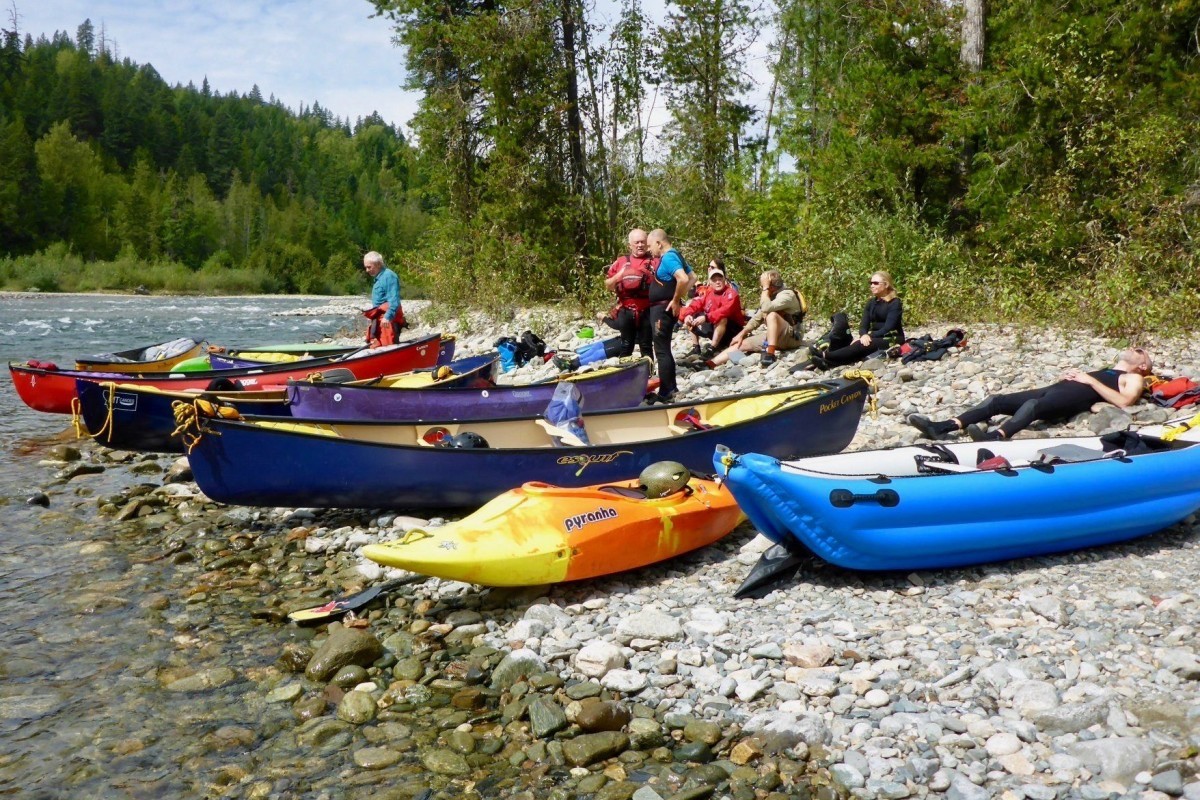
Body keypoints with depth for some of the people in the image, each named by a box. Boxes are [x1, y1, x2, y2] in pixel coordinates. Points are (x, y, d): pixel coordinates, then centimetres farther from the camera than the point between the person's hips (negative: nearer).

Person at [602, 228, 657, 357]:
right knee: (626, 346, 8)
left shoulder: (654, 262, 2)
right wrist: (618, 276, -8)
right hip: (626, 312, 2)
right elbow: (608, 286, 11)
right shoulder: (621, 262, 9)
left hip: (647, 312, -2)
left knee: (646, 346, 4)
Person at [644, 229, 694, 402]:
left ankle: (665, 394, -3)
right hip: (660, 308, 11)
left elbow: (683, 279, -32)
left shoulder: (668, 258, -17)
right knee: (663, 349, 17)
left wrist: (676, 300, -20)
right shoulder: (673, 256, 14)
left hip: (663, 309, -11)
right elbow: (691, 277, 22)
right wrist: (679, 298, 13)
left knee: (662, 351, -7)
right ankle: (670, 387, 25)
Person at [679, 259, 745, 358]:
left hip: (732, 330, -7)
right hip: (712, 327, 7)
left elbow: (725, 310, -35)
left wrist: (706, 317, -45)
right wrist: (687, 315, -26)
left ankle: (712, 349, -31)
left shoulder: (731, 293, -18)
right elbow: (695, 305, -3)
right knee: (690, 317, 1)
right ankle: (695, 348, -4)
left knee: (721, 318, -38)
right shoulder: (707, 292, 2)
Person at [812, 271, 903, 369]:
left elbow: (888, 328, -18)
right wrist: (864, 335, -21)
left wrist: (869, 336, -27)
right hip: (875, 338, 7)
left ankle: (826, 355, -43)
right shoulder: (871, 303, 12)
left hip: (893, 340, -7)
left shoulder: (895, 303, -9)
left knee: (861, 345, -32)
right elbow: (863, 325, 2)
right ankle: (828, 362, -48)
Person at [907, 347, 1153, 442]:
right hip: (1056, 389, 7)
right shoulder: (1104, 371, 44)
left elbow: (1124, 401, -2)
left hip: (1074, 398, -7)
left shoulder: (1134, 378, 21)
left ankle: (996, 436, -66)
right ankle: (942, 428, -34)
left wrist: (1090, 380, -2)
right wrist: (1072, 375, 14)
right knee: (998, 400, -16)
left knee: (1033, 406, -40)